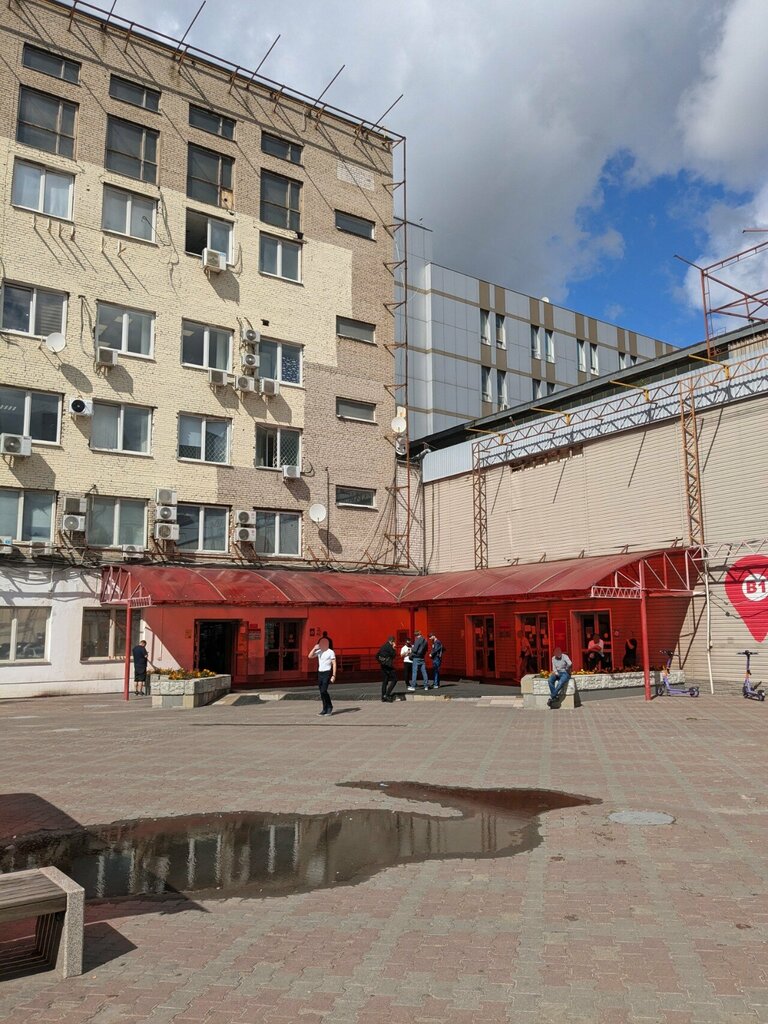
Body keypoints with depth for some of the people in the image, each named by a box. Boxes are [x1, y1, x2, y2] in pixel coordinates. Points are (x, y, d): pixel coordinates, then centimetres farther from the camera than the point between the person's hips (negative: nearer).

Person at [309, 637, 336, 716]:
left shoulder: (330, 652, -6)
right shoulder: (319, 651, 10)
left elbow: (334, 664, -8)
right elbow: (310, 656, 5)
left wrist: (333, 675, -14)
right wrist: (314, 648, -7)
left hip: (327, 673, -6)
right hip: (320, 673, 6)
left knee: (323, 691, -15)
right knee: (321, 692, 6)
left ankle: (329, 707, 3)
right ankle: (325, 709, 13)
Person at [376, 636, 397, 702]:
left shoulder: (382, 646, 15)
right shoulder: (389, 646, -11)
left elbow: (377, 656, 17)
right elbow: (393, 655, -13)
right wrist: (394, 648, -2)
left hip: (383, 666, 9)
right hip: (388, 666, -9)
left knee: (384, 681, 11)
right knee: (394, 679, -4)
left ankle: (383, 697, 11)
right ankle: (387, 694, -13)